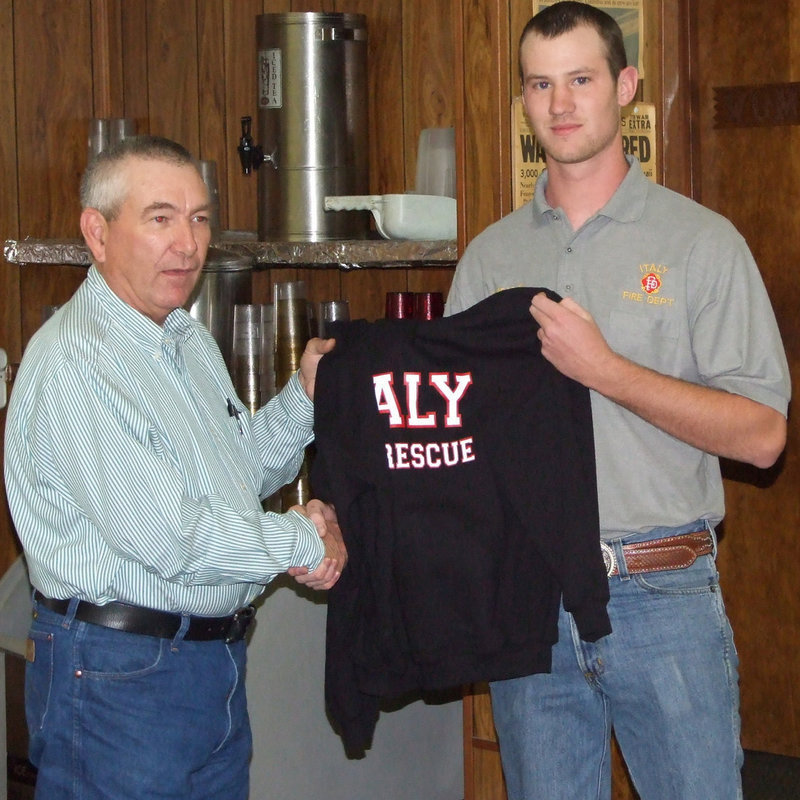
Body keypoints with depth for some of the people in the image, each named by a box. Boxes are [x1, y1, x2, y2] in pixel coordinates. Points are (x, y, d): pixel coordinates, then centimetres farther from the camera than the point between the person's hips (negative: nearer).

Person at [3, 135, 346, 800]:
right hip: (116, 673, -9)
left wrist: (305, 396, 3)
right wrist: (304, 540, -11)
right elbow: (164, 536, -24)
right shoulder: (72, 360, -19)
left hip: (218, 665, 9)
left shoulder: (192, 340, 13)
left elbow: (245, 474, 19)